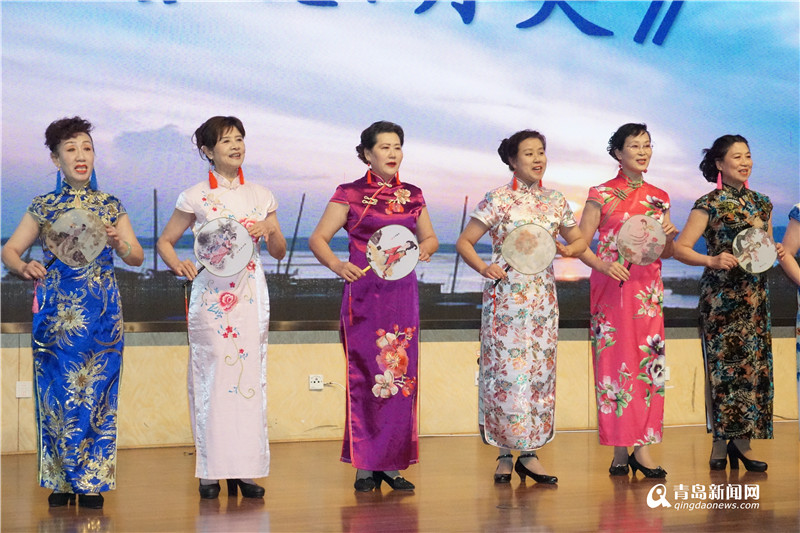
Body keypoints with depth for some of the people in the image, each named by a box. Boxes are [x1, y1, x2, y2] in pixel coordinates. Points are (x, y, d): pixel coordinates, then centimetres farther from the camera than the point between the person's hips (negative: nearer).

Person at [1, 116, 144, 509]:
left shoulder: (111, 206, 8)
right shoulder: (44, 207, 7)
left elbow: (138, 257, 5)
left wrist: (117, 243, -15)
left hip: (102, 312, 0)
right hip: (56, 312, 0)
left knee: (96, 392, -1)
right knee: (57, 392, -1)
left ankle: (91, 482, 6)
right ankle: (61, 481, 9)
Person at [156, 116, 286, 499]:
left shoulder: (261, 196, 11)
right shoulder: (195, 197, 3)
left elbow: (279, 252, 16)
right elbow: (165, 242, 9)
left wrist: (270, 231, -5)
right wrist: (178, 265, -11)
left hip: (251, 295, 3)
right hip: (210, 295, -3)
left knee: (250, 374, -1)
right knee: (212, 374, -6)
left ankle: (246, 469, 4)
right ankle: (211, 471, 0)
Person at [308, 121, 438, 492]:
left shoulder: (412, 195, 12)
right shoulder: (350, 194, 1)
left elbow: (430, 238, 21)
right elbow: (317, 239, -2)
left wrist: (424, 249, -2)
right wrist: (337, 265, -20)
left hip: (403, 293, 4)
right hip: (364, 292, -3)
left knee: (401, 373, 2)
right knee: (365, 374, -4)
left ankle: (393, 463, 9)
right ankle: (365, 465, 3)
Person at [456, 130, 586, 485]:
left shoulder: (556, 201, 11)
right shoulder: (498, 199, -1)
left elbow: (579, 240, 20)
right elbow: (464, 242, -1)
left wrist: (568, 250, -2)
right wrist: (483, 268, -18)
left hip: (542, 296, 4)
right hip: (505, 295, -4)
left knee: (539, 370, 3)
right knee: (507, 369, -6)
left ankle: (530, 452, 8)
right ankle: (504, 454, 2)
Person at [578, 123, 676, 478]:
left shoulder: (659, 198, 13)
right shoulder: (602, 194, 2)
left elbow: (666, 253, 18)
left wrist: (668, 238, -3)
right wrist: (602, 265, -17)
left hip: (647, 290, 3)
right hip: (611, 288, -3)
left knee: (647, 361, -3)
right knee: (614, 360, -5)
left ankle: (642, 446, -1)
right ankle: (620, 450, 0)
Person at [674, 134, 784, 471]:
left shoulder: (761, 203, 13)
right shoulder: (709, 204, -4)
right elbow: (681, 249, -8)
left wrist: (776, 252, 1)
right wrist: (713, 260, -23)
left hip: (755, 295, 5)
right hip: (721, 295, -5)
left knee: (755, 365, 2)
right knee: (723, 365, -4)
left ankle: (742, 441, 8)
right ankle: (720, 443, 3)